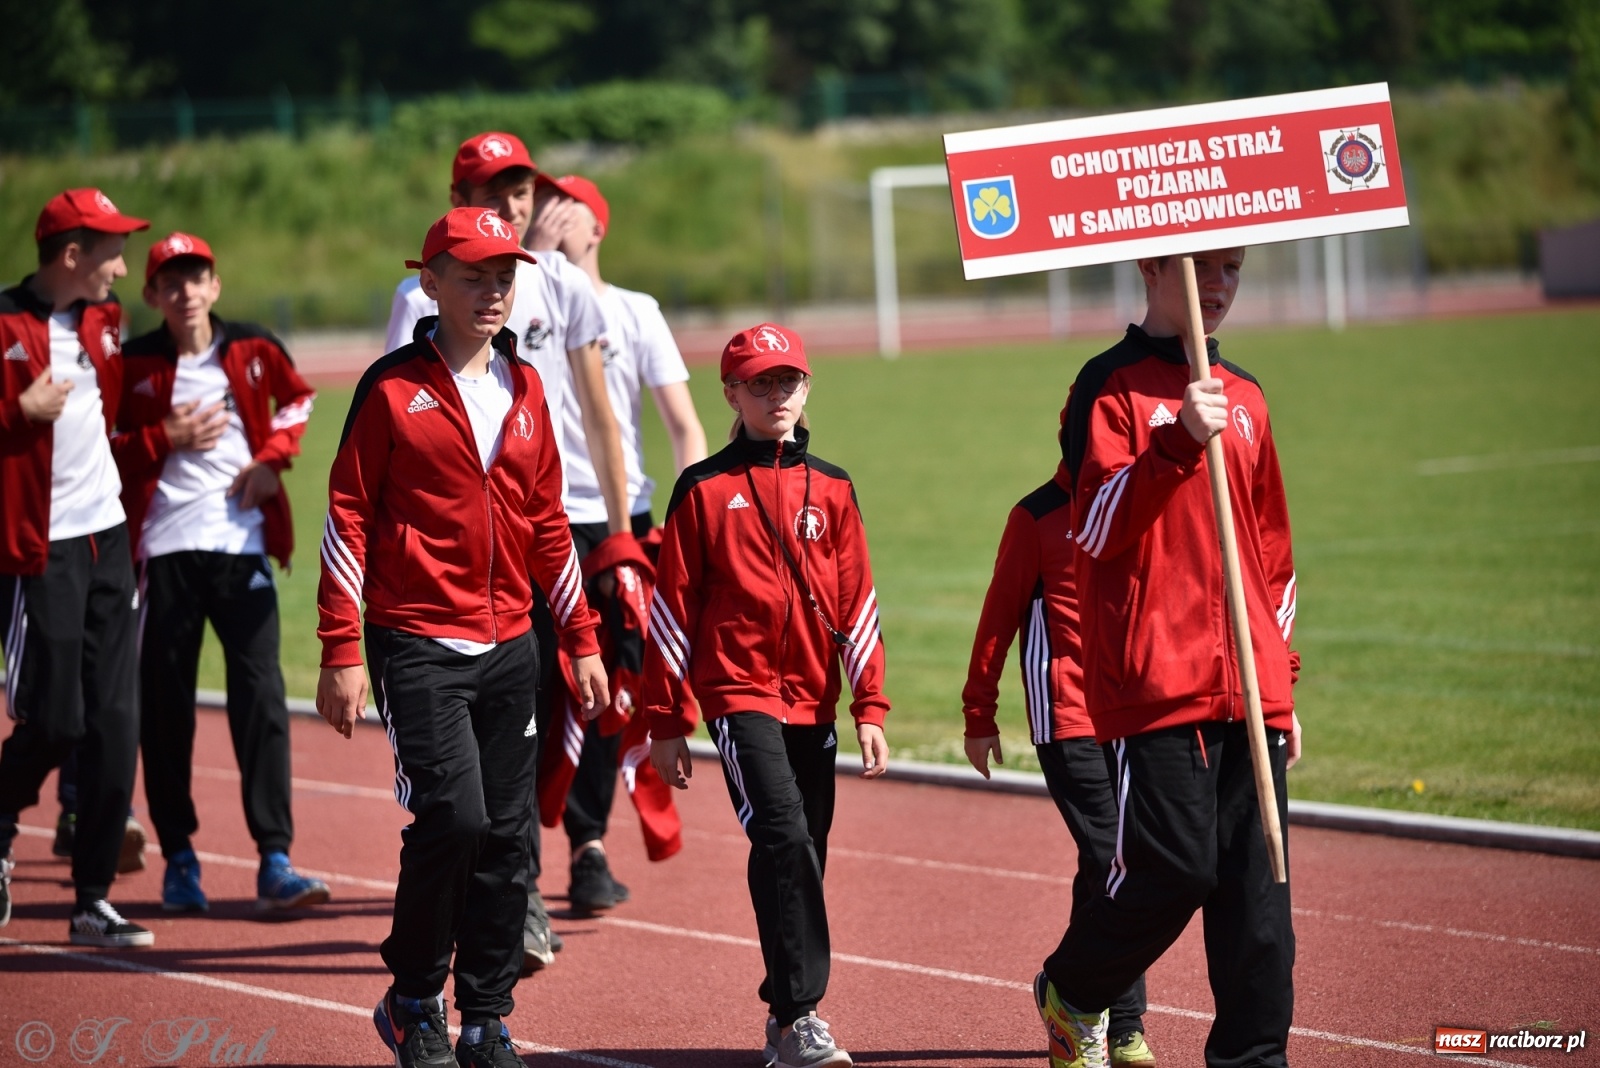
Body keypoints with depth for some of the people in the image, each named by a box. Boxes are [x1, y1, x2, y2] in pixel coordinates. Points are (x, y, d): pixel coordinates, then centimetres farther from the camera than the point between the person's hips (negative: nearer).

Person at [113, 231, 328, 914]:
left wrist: (273, 456, 7)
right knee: (164, 704, 3)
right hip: (164, 549, 0)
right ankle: (179, 858, 14)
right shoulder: (133, 366, 2)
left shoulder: (253, 352, 6)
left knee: (261, 696, -8)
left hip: (242, 544, 0)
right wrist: (165, 439, -11)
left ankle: (274, 862, -10)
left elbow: (298, 399, 23)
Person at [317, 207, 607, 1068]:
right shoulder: (393, 388, -5)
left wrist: (582, 640, 14)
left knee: (508, 836, 4)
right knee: (454, 817, -15)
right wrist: (340, 654, -10)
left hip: (509, 644, 6)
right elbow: (348, 519, -5)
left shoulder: (525, 388, 12)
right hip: (416, 643, -5)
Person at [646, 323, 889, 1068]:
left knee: (803, 857, 6)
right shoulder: (704, 489, 0)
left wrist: (869, 709, 5)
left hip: (813, 700, 4)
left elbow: (856, 606, 11)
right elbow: (672, 609, 1)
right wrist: (665, 724, 0)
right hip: (740, 691, -4)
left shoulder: (831, 489, 10)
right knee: (785, 839, -18)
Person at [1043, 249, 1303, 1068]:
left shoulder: (1244, 398, 17)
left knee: (1256, 883, 0)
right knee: (1175, 869, -9)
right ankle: (1071, 990, 17)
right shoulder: (1111, 386, -1)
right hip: (1154, 687, -6)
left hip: (1247, 688, 6)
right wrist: (1177, 443, -24)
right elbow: (1097, 527, -13)